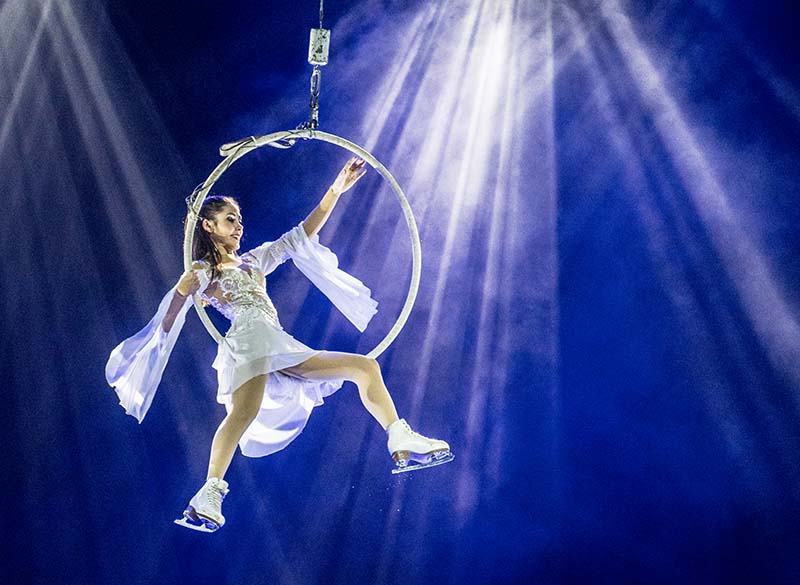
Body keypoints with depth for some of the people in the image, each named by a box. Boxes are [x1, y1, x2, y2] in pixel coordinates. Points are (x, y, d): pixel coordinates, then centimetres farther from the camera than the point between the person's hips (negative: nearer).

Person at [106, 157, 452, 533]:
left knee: (366, 368, 1)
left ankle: (402, 444, -7)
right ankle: (208, 496, -44)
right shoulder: (203, 270, 13)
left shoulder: (254, 260, 30)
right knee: (244, 412, -36)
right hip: (248, 341, -7)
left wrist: (336, 189, 24)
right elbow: (171, 312, -3)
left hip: (282, 348, 7)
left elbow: (302, 236, 28)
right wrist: (187, 290, -26)